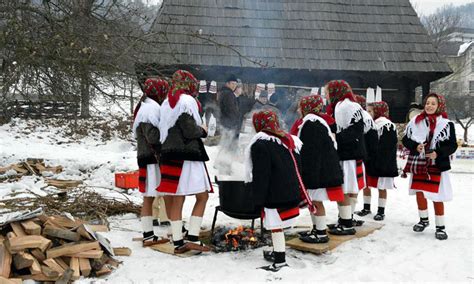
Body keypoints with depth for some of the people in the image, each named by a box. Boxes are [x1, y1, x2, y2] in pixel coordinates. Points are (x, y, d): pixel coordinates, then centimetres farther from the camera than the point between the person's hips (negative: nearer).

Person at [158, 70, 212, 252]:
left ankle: (178, 242, 12)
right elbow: (191, 130, -15)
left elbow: (164, 130, 15)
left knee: (176, 199, 8)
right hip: (188, 156, -8)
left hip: (170, 155, 8)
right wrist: (202, 130, 5)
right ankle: (192, 238, -4)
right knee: (202, 196, 1)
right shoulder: (187, 101, -9)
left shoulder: (167, 103, 15)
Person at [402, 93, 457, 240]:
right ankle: (424, 220, 33)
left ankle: (440, 226, 16)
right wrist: (415, 147, -14)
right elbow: (405, 139, 5)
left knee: (437, 197, 0)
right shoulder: (415, 121, 0)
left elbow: (452, 145, -5)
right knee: (419, 193, 11)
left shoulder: (446, 124, -7)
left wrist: (438, 153, -20)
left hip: (437, 166, -3)